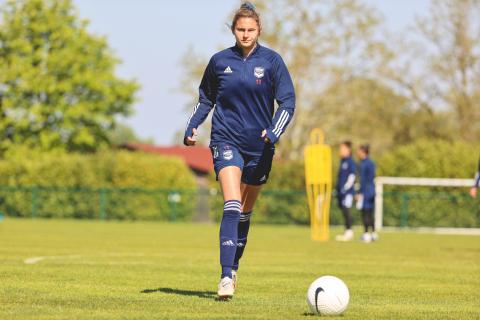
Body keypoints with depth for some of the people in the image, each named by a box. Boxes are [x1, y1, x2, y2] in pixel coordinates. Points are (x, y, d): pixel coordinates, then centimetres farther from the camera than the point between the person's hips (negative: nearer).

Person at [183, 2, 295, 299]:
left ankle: (234, 267, 32)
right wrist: (192, 128, 2)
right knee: (232, 206, -18)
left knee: (245, 211, 13)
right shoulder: (219, 61, 2)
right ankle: (226, 278, -24)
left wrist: (274, 132, -20)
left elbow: (287, 101, -4)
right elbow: (206, 99, 15)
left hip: (259, 146, 1)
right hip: (226, 140, -1)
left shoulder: (271, 61, -2)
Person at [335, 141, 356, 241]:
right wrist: (338, 188, 21)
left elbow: (352, 176, -14)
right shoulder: (342, 162, 17)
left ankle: (349, 231, -12)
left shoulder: (350, 162, -9)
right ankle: (347, 233, 12)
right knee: (343, 209, 8)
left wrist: (346, 187, -17)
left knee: (346, 209, -14)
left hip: (347, 190, -9)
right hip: (341, 191, 9)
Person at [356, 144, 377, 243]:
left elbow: (362, 180, -15)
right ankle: (373, 233, 11)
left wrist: (360, 193, -15)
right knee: (370, 213, 11)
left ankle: (366, 234, -6)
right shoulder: (371, 163, 14)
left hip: (365, 190, -9)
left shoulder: (362, 164, -12)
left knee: (365, 213, -6)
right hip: (372, 190, 9)